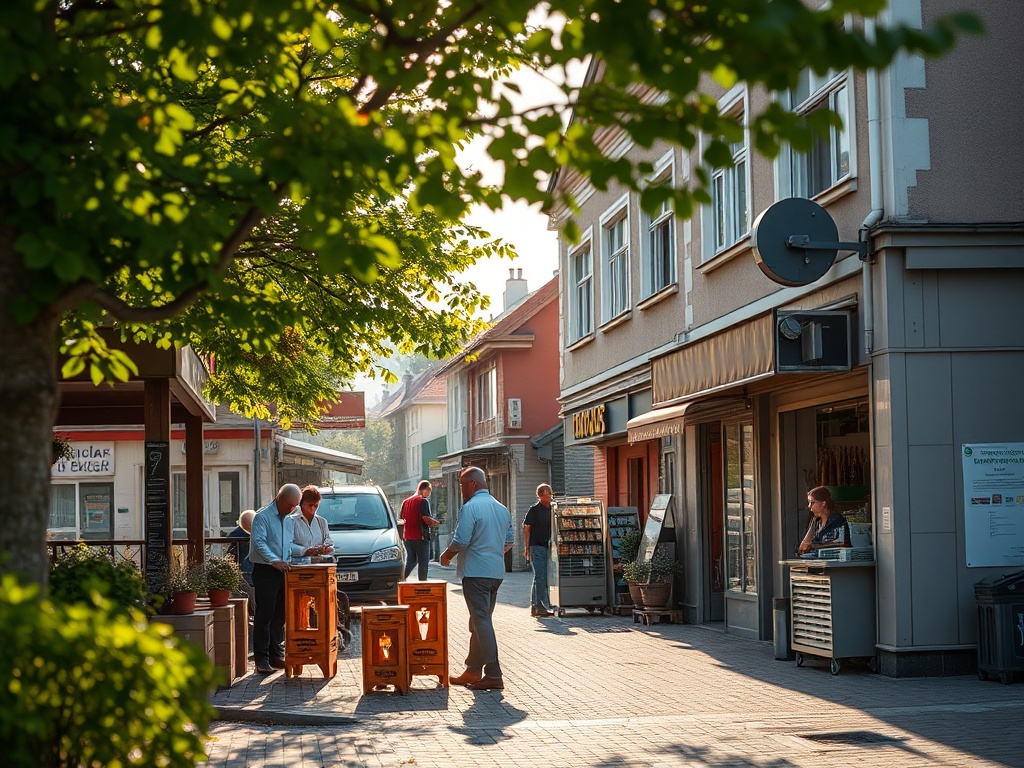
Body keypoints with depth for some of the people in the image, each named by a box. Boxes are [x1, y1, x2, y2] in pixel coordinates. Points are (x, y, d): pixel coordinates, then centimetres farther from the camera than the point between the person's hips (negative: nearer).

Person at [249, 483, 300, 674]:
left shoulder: (290, 520, 17)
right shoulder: (262, 517, -8)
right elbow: (259, 542, -20)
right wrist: (274, 561, -32)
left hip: (283, 571, 7)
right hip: (265, 571, -7)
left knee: (280, 616, 10)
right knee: (264, 616, -7)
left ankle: (276, 655, 19)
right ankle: (262, 659, -5)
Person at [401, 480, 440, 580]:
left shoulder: (406, 501, 12)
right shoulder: (423, 501, -11)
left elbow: (402, 519, 16)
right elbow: (426, 519, -20)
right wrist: (436, 523, -4)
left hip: (407, 536, 7)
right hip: (420, 536, -7)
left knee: (410, 561, 15)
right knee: (423, 562, 1)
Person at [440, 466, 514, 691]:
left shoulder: (470, 507, -12)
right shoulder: (502, 508, 14)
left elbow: (461, 541, -17)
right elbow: (509, 540, 19)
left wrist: (446, 555, 0)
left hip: (476, 572, -8)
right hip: (496, 571, 9)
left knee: (481, 622, -8)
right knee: (481, 620, 16)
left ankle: (493, 675, -11)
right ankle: (473, 670, 23)